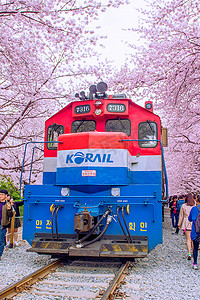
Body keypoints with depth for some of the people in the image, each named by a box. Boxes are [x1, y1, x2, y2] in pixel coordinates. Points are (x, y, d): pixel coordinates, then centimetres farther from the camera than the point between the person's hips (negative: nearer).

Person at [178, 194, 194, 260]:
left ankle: (189, 253, -12)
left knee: (188, 239, -1)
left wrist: (179, 224, 14)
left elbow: (181, 216, 6)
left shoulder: (183, 206, 0)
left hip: (186, 223, -1)